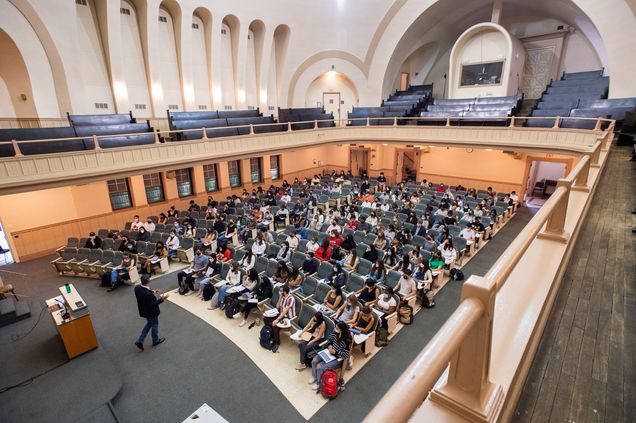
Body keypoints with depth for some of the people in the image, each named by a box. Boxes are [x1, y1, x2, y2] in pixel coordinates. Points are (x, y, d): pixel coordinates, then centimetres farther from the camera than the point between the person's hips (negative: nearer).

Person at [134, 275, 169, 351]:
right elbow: (152, 304, -29)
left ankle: (140, 341, 29)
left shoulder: (137, 288, -14)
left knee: (149, 324, 30)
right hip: (151, 313, -7)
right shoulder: (148, 294, -39)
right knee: (154, 325, 19)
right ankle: (155, 341, 41)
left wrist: (152, 292, 6)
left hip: (143, 311, 7)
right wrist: (162, 298, -32)